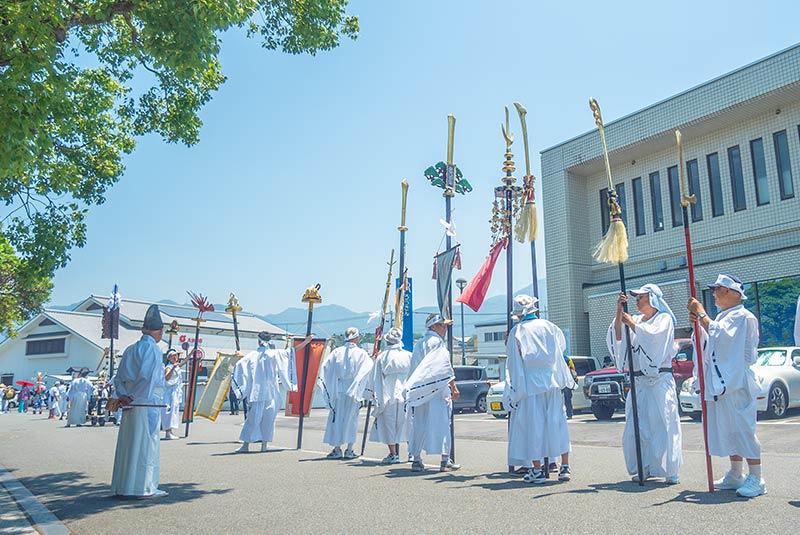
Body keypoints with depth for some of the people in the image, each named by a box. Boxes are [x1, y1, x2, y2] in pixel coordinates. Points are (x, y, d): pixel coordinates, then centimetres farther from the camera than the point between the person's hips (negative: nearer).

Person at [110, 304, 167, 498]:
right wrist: (135, 397, -12)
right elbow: (146, 376, -20)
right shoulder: (153, 348, -10)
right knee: (147, 443, -1)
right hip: (148, 402, -7)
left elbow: (119, 377, 12)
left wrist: (123, 395, 2)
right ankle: (145, 487, 3)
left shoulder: (130, 349, 14)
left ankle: (122, 486, 19)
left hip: (130, 403, 8)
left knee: (128, 444, 12)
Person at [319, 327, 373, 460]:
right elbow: (370, 368, -12)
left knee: (336, 418, 8)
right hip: (354, 391, -1)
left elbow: (325, 367, 0)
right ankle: (349, 450, 8)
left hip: (338, 390, 1)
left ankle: (337, 449, 10)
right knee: (351, 419, 7)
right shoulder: (361, 353, -4)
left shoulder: (337, 352, 2)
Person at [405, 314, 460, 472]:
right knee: (441, 423, -3)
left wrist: (412, 390, 23)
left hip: (419, 392, 7)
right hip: (437, 390, -7)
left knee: (419, 425, 9)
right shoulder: (437, 342, -6)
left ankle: (416, 460, 11)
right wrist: (454, 386, -11)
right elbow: (445, 367, -13)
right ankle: (445, 460, -3)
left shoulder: (418, 344, 16)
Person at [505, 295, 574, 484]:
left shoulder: (516, 331, -5)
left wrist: (516, 388, 5)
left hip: (530, 383, -2)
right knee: (558, 421, 8)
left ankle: (537, 470, 8)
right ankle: (565, 466, 11)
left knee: (533, 424, 3)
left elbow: (513, 362, -2)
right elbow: (562, 347, 16)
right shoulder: (549, 326, 3)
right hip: (552, 381, 3)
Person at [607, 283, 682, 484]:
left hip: (660, 380, -5)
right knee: (636, 427, 3)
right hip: (639, 381, 5)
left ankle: (670, 472, 0)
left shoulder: (664, 319, 3)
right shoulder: (635, 320, 16)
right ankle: (644, 468, 12)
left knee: (662, 425, -7)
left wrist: (631, 323, -5)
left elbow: (651, 335, -16)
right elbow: (618, 338, 2)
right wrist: (619, 313, -4)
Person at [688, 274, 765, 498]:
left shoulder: (743, 317, -9)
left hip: (736, 381, -9)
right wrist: (697, 324, 3)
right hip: (719, 382, 9)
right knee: (729, 430, 14)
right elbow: (706, 345, 18)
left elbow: (720, 336, -22)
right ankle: (736, 475, 23)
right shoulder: (722, 317, 20)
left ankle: (756, 478, 0)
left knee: (743, 429, -7)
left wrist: (702, 314, -16)